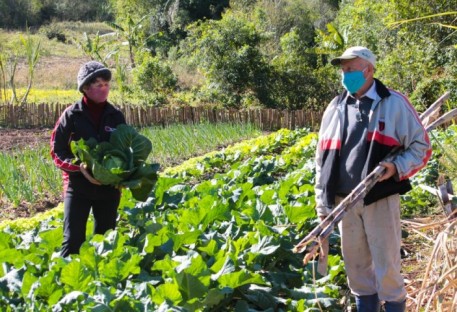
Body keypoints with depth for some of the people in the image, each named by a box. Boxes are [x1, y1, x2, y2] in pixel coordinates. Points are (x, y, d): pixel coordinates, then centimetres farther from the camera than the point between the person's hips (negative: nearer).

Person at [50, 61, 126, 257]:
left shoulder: (116, 116, 5)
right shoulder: (72, 115, -4)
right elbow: (57, 151, -4)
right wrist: (79, 167, -21)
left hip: (109, 187, 4)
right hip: (78, 186, -3)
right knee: (73, 240, -9)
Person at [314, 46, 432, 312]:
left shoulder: (394, 103, -3)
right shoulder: (336, 108, 10)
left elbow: (422, 147, 0)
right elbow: (324, 157, 15)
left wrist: (398, 168, -19)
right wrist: (322, 201, 11)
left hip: (380, 199, -4)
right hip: (345, 201, 5)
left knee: (387, 267, -1)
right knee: (356, 265, 12)